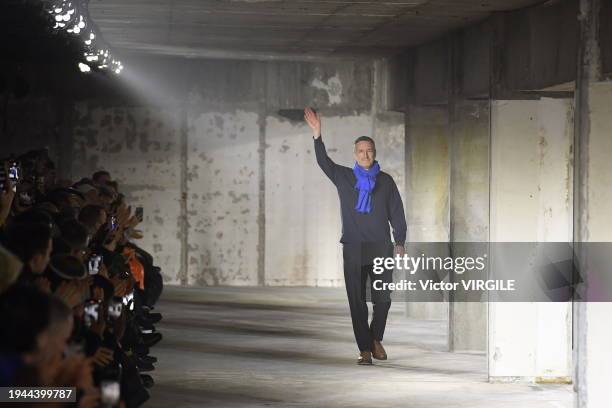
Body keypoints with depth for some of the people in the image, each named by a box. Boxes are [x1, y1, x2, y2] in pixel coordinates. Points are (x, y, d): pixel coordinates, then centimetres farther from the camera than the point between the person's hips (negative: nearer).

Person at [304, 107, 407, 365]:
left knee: (383, 298, -3)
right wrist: (317, 135, -19)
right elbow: (323, 162, -5)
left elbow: (397, 213, 8)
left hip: (381, 247, 0)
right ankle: (365, 350, 3)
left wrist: (400, 242, -1)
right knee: (357, 302, -1)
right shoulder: (344, 177, 8)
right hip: (353, 249, 0)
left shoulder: (385, 181, 9)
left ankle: (376, 339, 20)